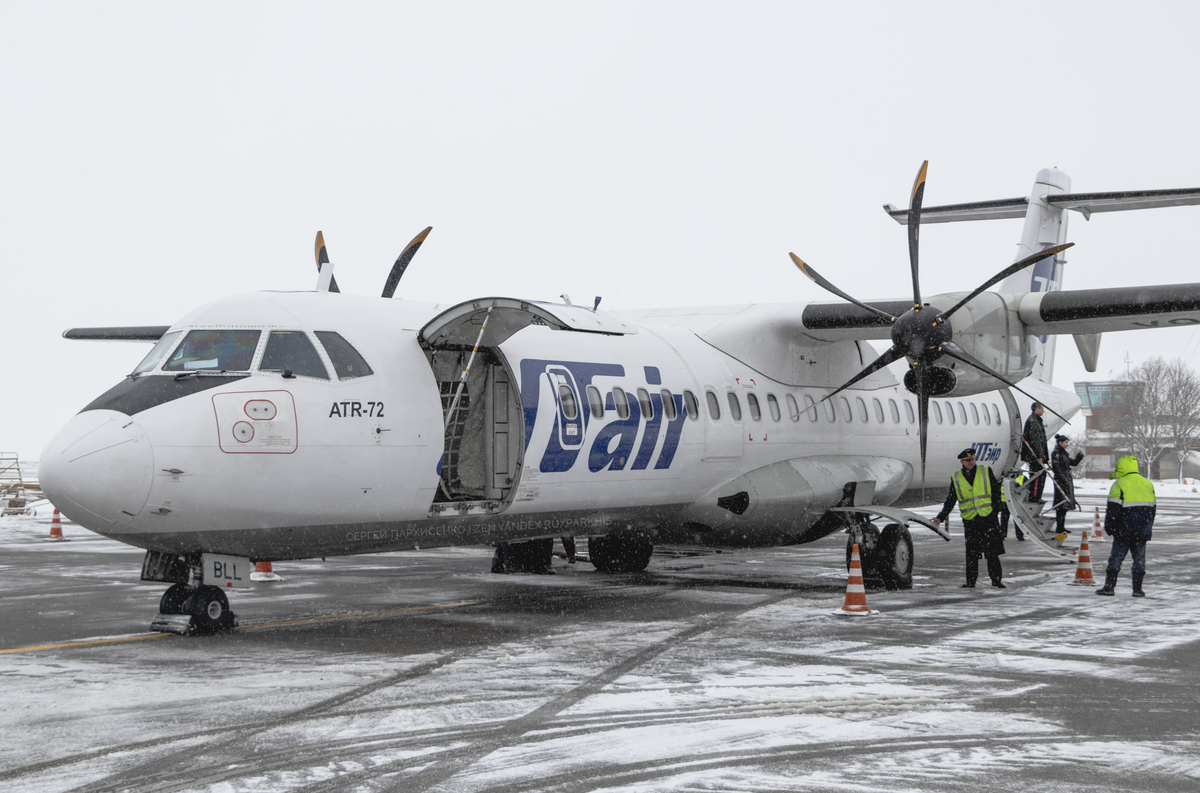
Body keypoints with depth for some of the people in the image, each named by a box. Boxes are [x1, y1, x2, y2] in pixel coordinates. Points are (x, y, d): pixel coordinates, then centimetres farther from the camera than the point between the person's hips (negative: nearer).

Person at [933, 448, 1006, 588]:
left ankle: (996, 580, 5)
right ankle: (970, 581, 9)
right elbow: (950, 501, 11)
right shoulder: (956, 479, 7)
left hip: (988, 518, -1)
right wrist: (941, 517, 2)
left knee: (992, 553, -2)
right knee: (971, 554, 1)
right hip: (969, 521, 1)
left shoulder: (986, 472, 4)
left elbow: (996, 491, 8)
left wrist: (995, 509, -2)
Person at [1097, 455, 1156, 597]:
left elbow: (1113, 508, -11)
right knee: (1139, 558, 7)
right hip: (1142, 531, 4)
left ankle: (1109, 586, 3)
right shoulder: (1147, 484, 11)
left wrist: (1109, 527, -1)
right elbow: (1152, 508, 18)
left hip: (1124, 529, -4)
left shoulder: (1120, 484, -9)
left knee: (1116, 557, 3)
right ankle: (1137, 589, 4)